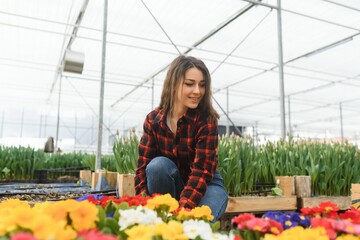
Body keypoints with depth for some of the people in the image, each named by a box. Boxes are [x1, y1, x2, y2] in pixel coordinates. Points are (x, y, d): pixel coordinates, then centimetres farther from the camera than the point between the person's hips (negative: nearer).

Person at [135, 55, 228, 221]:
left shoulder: (207, 119, -21)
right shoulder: (153, 119, -12)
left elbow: (202, 170, -28)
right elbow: (143, 166, -15)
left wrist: (183, 209, -41)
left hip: (206, 185, -2)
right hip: (170, 184, 3)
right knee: (158, 165, -29)